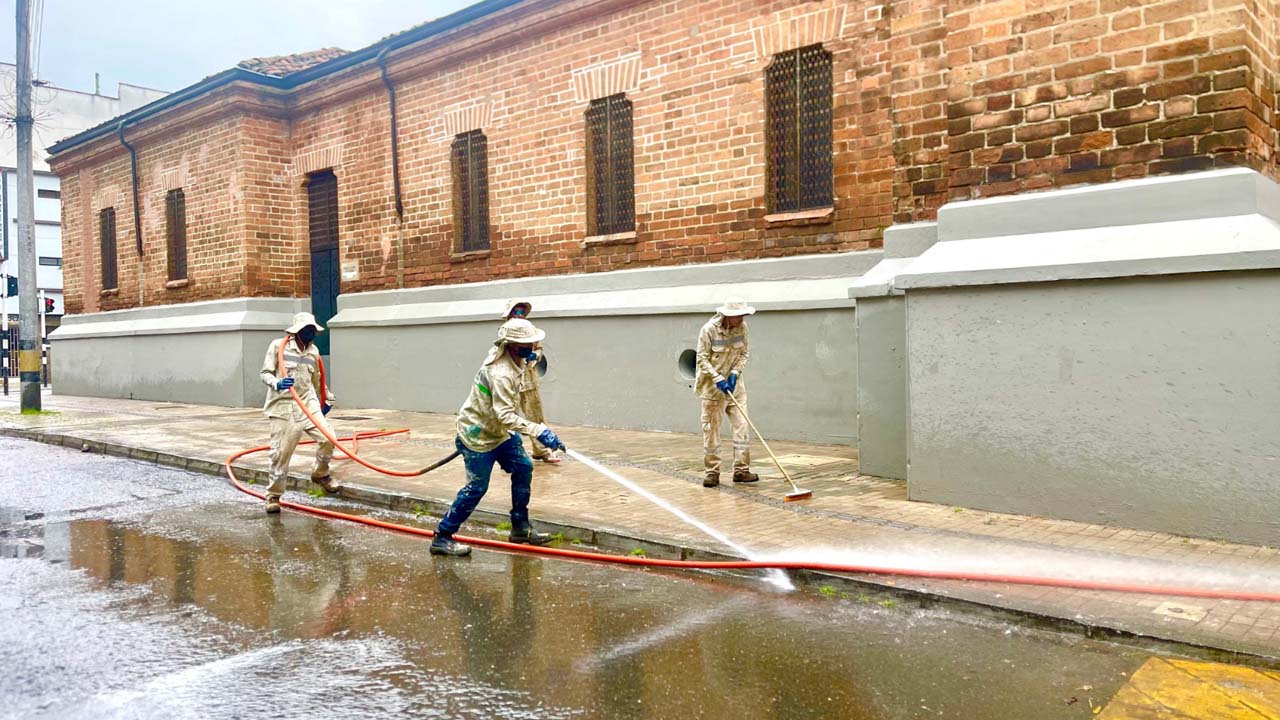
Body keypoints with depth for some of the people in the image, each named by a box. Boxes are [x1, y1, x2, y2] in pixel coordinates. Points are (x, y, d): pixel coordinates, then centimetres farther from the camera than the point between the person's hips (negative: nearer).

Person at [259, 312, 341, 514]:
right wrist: (276, 383, -24)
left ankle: (320, 474, 18)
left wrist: (327, 398, 31)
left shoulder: (313, 351, 12)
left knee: (327, 438, -10)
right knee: (281, 451, -4)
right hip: (284, 407, -4)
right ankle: (273, 495, 13)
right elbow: (265, 373, -4)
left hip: (309, 404, 4)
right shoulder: (278, 346, -3)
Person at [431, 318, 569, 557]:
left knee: (523, 468, 7)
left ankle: (520, 528, 18)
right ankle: (442, 537, 7)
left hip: (497, 431, 10)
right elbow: (505, 416, -38)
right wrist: (540, 431, -41)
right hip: (477, 435, -10)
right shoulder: (501, 374, -31)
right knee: (477, 487, -5)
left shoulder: (512, 360, -1)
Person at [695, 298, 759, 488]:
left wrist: (735, 373, -9)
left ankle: (741, 470, 6)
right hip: (712, 386, -4)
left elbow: (745, 352, 4)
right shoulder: (709, 330, -17)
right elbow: (702, 359, -13)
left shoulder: (742, 327, -5)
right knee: (711, 429, 2)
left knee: (742, 426, -2)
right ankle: (711, 472, 12)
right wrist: (718, 378, -21)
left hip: (734, 384, 4)